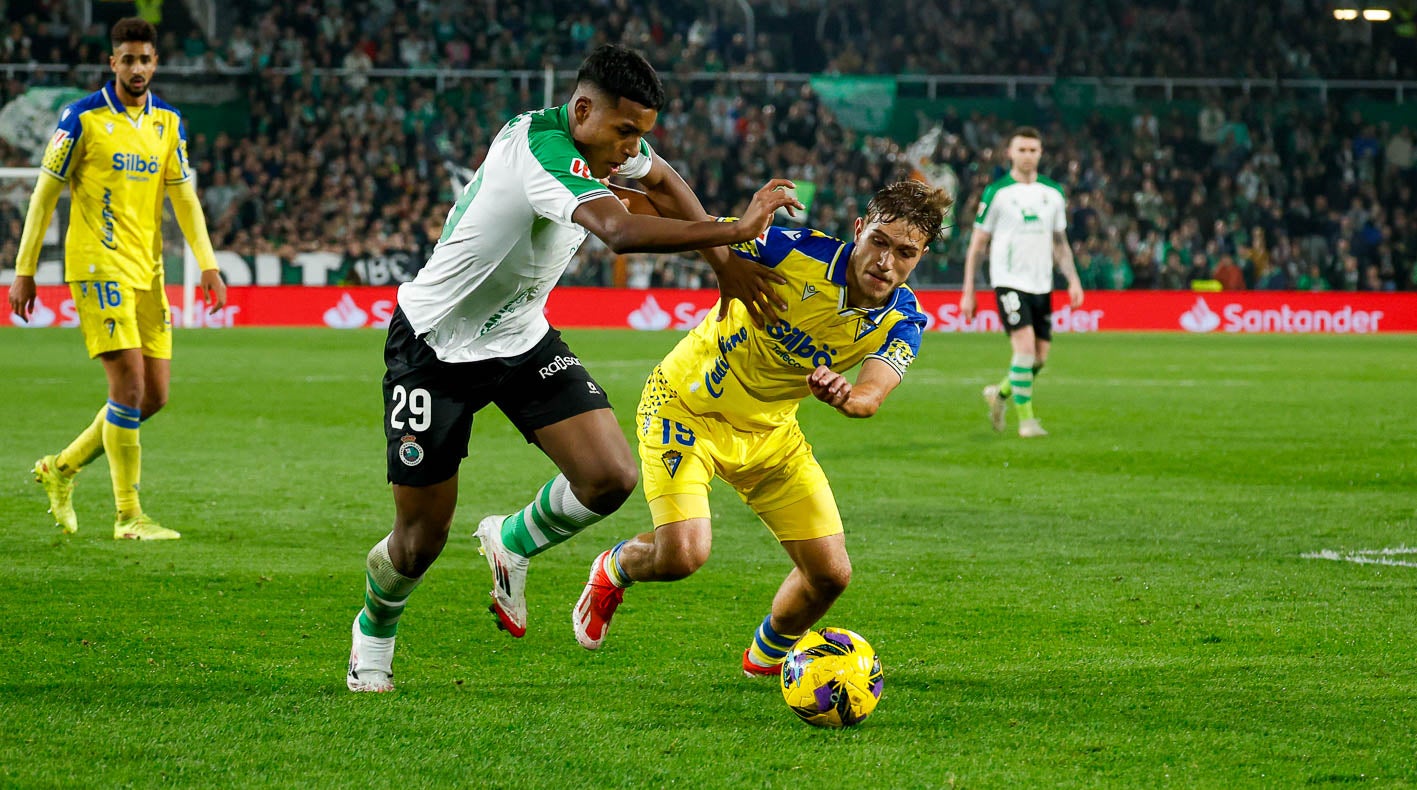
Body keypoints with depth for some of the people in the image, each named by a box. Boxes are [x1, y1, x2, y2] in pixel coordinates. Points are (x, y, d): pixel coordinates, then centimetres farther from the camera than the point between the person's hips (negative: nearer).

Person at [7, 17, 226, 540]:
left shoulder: (168, 121, 9)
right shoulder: (83, 118, -7)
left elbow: (184, 196, 10)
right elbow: (45, 194, -3)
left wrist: (208, 266, -1)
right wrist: (24, 272, -4)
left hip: (147, 269, 6)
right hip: (97, 265, -6)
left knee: (155, 394, 5)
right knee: (130, 384, -13)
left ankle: (62, 468, 23)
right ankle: (128, 516, -6)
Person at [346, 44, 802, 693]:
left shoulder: (604, 135, -6)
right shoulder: (548, 153, -33)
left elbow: (662, 183, 16)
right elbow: (621, 233, -49)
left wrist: (722, 261, 5)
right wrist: (734, 231, -50)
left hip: (521, 337, 7)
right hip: (435, 347, -7)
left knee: (611, 476, -13)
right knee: (421, 540, 0)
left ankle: (510, 542, 17)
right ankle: (373, 634, 34)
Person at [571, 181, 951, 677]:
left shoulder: (901, 322, -15)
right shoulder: (797, 252, -26)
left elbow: (872, 395, -34)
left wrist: (843, 395, -57)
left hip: (770, 431, 5)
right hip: (686, 407, -5)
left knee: (830, 574, 0)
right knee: (683, 553, -23)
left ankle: (767, 656, 34)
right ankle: (614, 569, 15)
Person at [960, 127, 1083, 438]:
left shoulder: (1053, 192, 9)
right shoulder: (997, 192, -4)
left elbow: (1060, 243, 18)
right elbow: (977, 245, 1)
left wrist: (1073, 280, 5)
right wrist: (968, 293, -1)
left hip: (1041, 284, 5)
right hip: (1009, 281, -5)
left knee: (1040, 357, 5)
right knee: (1025, 346, -19)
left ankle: (1001, 393, 32)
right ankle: (1026, 419, -10)